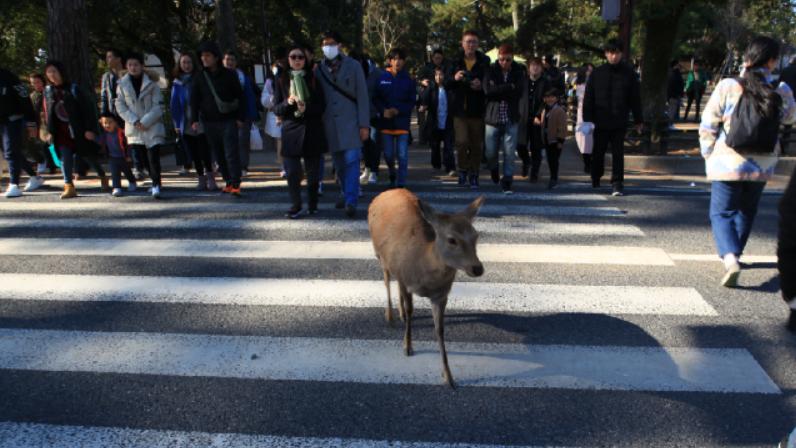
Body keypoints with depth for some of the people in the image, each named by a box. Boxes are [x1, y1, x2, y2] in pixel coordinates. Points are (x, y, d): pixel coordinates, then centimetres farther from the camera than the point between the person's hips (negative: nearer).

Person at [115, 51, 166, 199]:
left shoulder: (151, 83, -2)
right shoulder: (122, 84, 5)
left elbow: (158, 106, -5)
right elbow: (120, 106, 3)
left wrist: (145, 121, -13)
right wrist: (134, 121, -10)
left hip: (152, 127, -3)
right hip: (134, 128, 3)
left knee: (153, 157, -11)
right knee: (142, 159, 7)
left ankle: (156, 184, -4)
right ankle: (156, 182, 22)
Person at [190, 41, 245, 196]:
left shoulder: (229, 75, -1)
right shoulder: (200, 76, 6)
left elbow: (240, 96, 2)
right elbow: (194, 99, 6)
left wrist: (240, 117, -3)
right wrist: (194, 119, -4)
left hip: (228, 120, -4)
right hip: (209, 121, 4)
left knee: (231, 152, -10)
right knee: (218, 154, 7)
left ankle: (236, 184, -10)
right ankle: (228, 181, 17)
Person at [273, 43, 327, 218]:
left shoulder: (313, 79, 6)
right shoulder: (281, 80, 8)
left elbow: (322, 106, 1)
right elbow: (276, 109, 4)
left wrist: (306, 108, -16)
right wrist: (288, 102, -15)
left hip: (312, 131, 0)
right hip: (291, 130, 0)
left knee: (312, 171, 4)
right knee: (292, 172, -6)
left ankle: (312, 204, 21)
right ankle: (296, 206, 9)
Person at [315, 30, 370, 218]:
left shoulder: (353, 66, 1)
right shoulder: (319, 69, 8)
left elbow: (362, 96, -2)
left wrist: (364, 124, -8)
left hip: (350, 122, -3)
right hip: (329, 123, 3)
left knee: (351, 161, -12)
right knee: (339, 164, 10)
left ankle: (351, 201, -14)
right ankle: (347, 194, 26)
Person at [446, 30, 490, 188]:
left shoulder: (484, 62, 3)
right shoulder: (455, 61, 6)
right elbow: (446, 84, 6)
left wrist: (481, 85, -16)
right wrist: (454, 78, -15)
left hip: (477, 110, 0)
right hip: (460, 109, 0)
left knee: (476, 145, 6)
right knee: (462, 141, -12)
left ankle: (473, 175, 21)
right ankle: (463, 171, 11)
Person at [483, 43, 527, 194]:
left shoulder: (519, 72, 3)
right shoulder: (490, 70, 2)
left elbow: (521, 91, -10)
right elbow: (488, 90, -13)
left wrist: (499, 91, -14)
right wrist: (509, 87, -13)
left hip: (511, 119, 0)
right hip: (493, 118, 0)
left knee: (509, 153, -3)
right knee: (491, 152, 7)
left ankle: (507, 182, 8)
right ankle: (494, 171, 38)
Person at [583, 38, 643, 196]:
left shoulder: (628, 73, 1)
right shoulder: (597, 73, 1)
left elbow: (635, 98, 5)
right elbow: (588, 98, 3)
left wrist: (638, 120, 6)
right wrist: (587, 119, -1)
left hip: (620, 122, -1)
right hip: (600, 121, 1)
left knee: (618, 154, -1)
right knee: (598, 152, 11)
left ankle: (617, 183, 4)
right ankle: (595, 180, 31)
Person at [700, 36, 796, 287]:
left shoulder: (728, 87, -12)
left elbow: (708, 126, -9)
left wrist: (709, 154, 4)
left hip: (727, 163, -3)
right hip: (761, 166, 3)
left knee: (721, 213, 3)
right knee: (746, 211, 22)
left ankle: (729, 257, -19)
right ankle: (734, 252, 36)